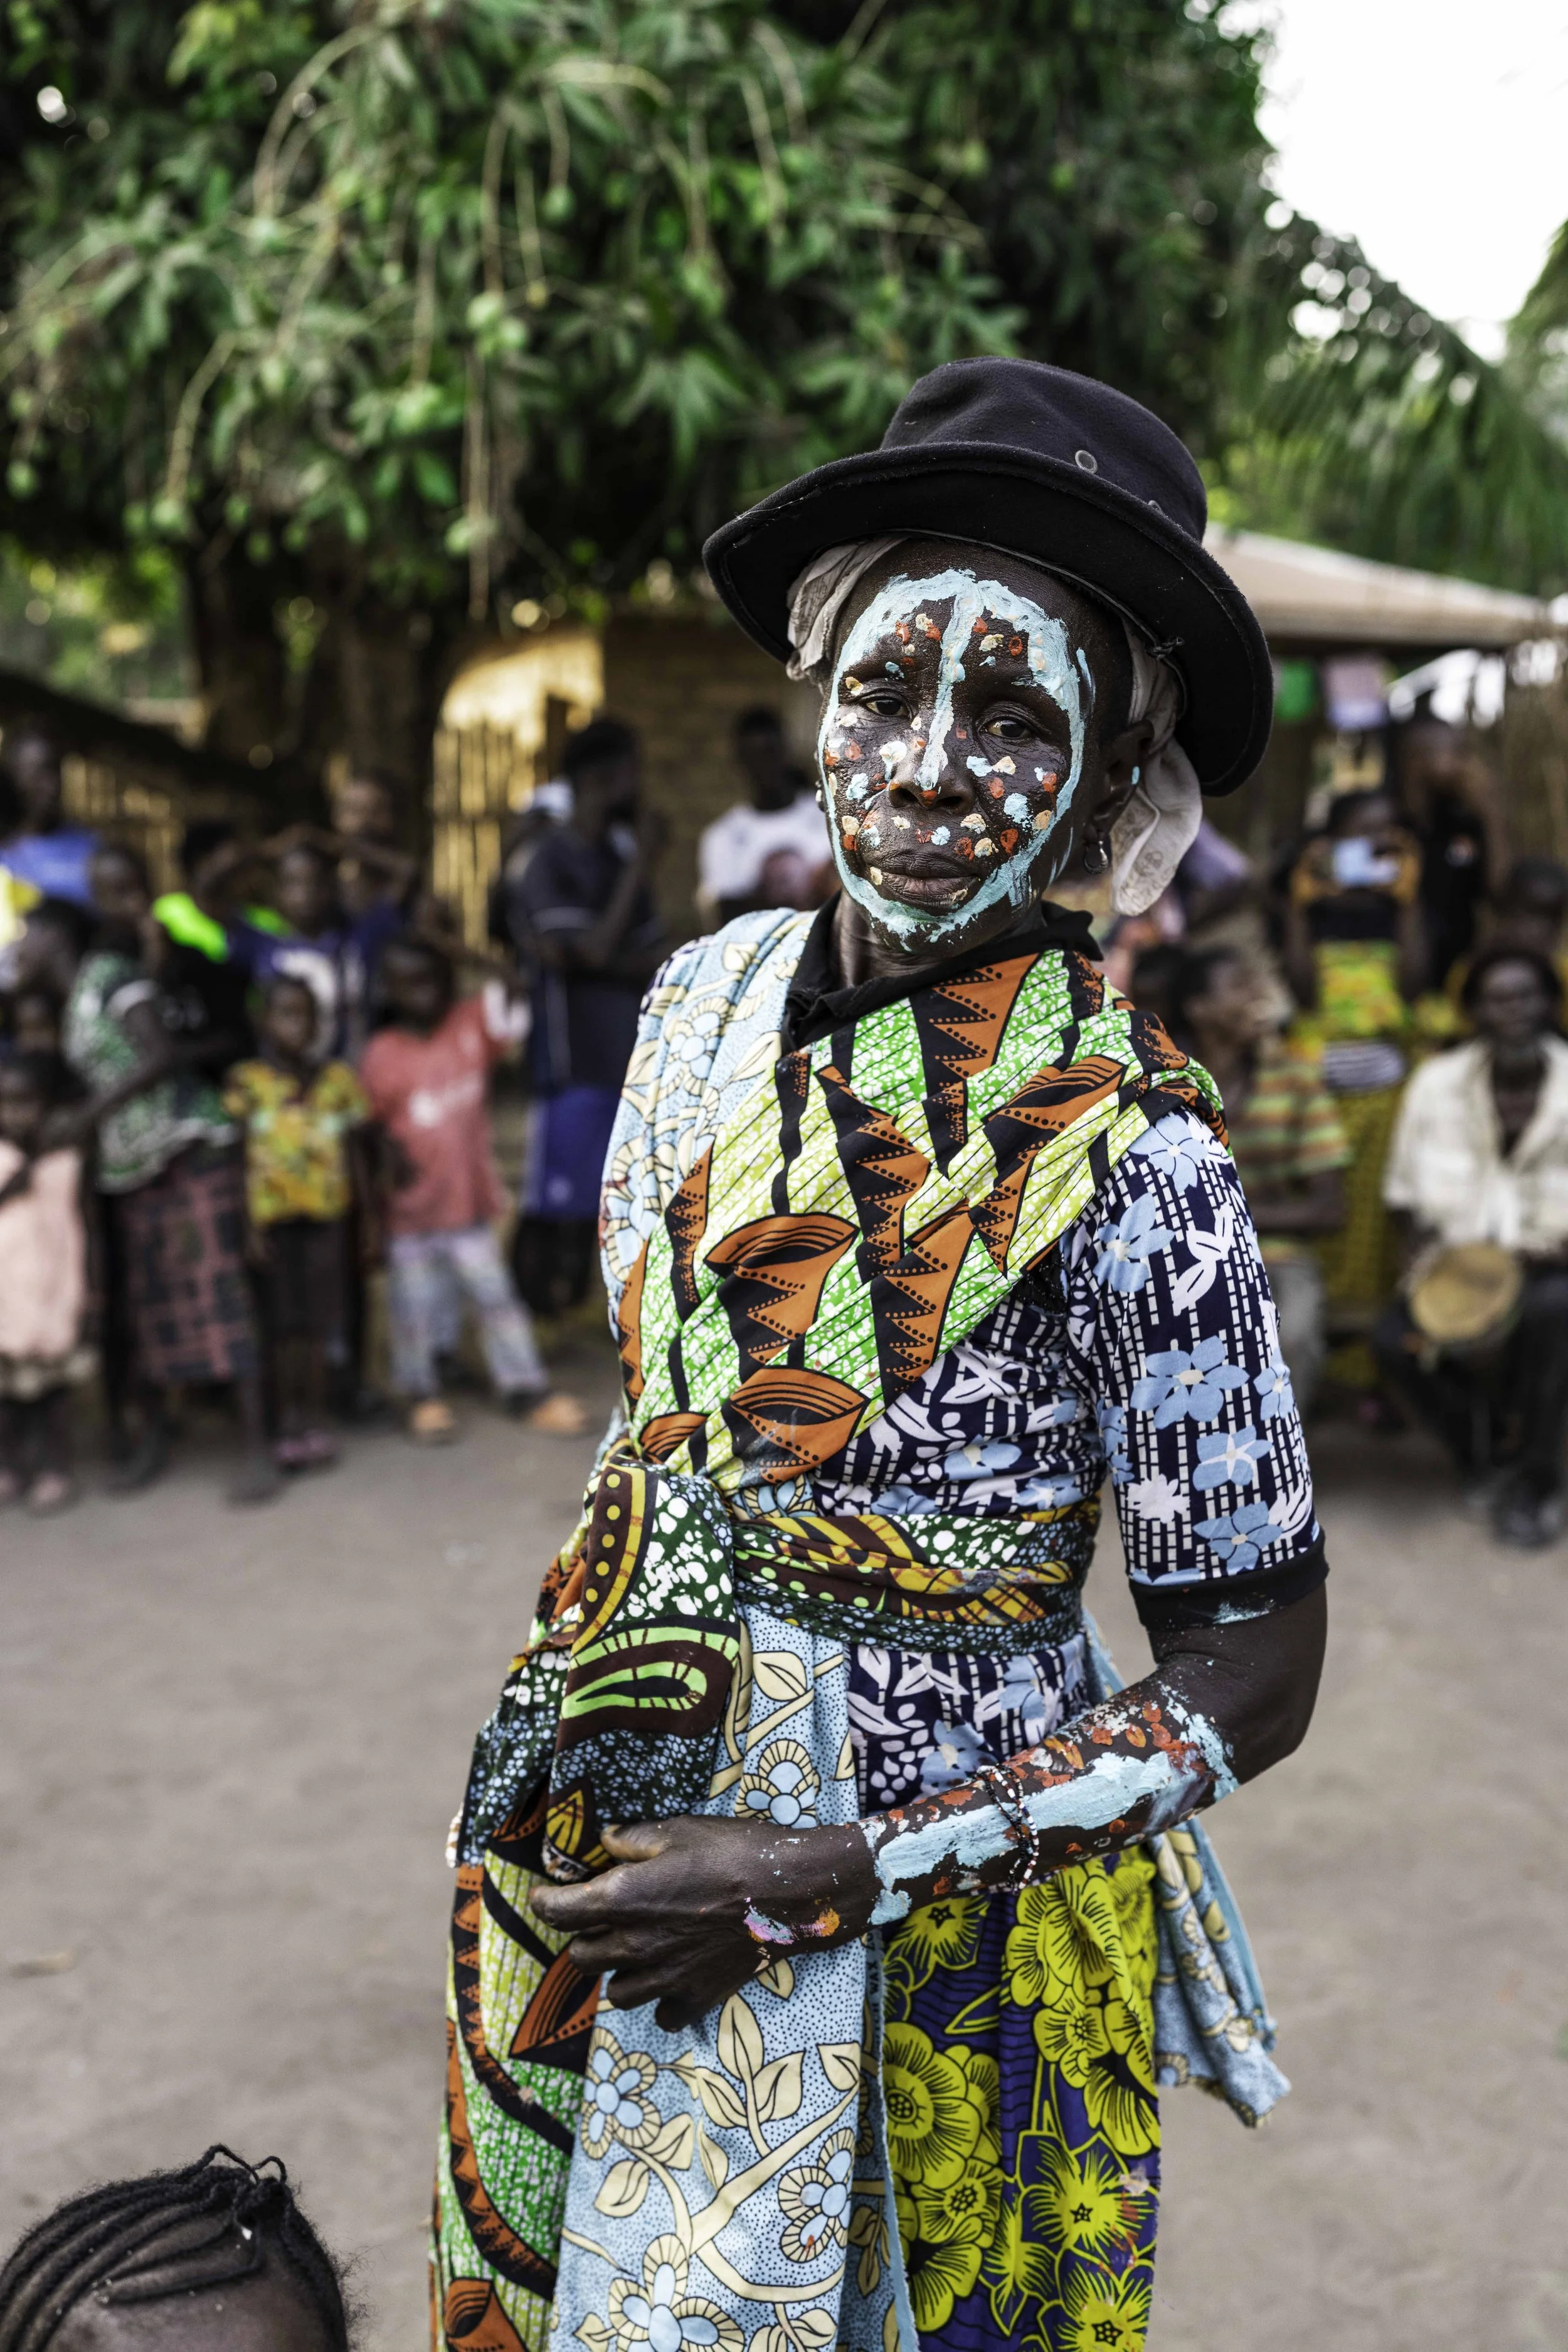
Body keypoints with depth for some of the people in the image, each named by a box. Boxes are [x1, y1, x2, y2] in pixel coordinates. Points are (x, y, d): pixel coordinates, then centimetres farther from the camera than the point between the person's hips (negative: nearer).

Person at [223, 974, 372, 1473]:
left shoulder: (337, 1079, 5)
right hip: (272, 1218, -1)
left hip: (325, 1213, 1)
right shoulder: (246, 1081, 0)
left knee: (317, 1322, 5)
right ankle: (289, 1422, 15)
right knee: (284, 1323, 4)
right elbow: (240, 1157, -2)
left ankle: (316, 1421, 15)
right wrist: (248, 1225, -8)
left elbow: (354, 1155, 7)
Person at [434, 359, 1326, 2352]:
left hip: (934, 1953, -5)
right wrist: (556, 1758, 11)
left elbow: (1250, 1680, -15)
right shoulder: (708, 998, -5)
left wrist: (821, 1878, -19)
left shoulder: (1123, 1144, -22)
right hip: (609, 1863, 6)